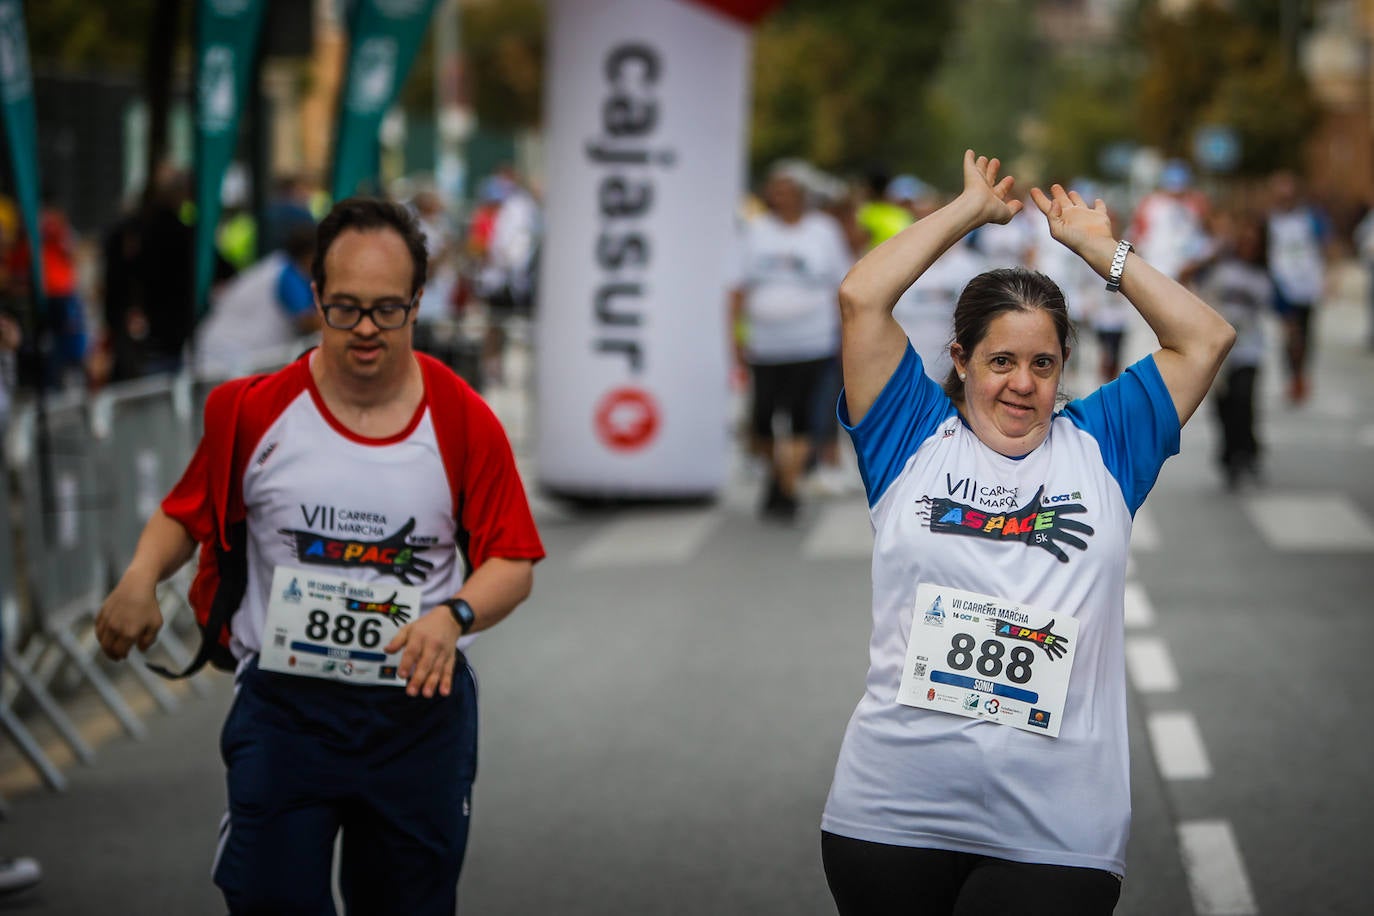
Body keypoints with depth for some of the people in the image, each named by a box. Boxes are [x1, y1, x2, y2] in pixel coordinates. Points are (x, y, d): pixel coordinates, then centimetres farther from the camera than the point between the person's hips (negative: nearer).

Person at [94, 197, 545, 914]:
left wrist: (452, 616, -21)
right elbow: (187, 511, 10)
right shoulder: (255, 410, -3)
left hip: (421, 709, 1)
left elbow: (512, 564, -1)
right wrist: (139, 580, -10)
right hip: (282, 706, 0)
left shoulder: (464, 421, -3)